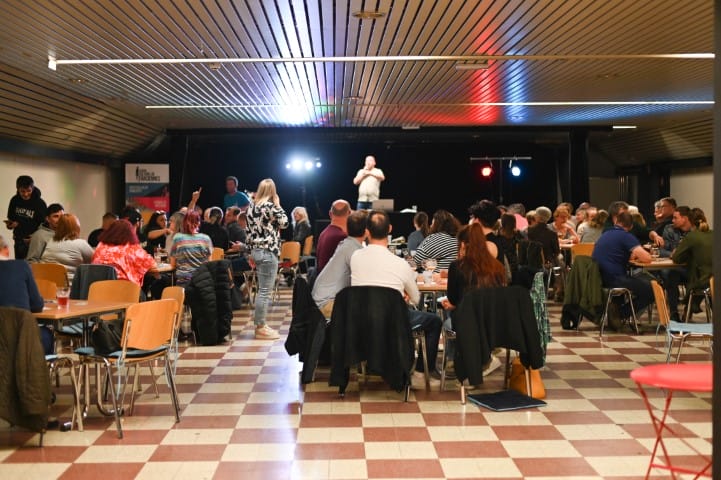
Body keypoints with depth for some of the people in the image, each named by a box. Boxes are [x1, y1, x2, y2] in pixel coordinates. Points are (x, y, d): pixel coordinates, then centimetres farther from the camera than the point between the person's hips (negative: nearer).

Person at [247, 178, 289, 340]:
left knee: (262, 289, 17)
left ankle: (259, 323, 22)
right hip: (268, 251, -9)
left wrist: (252, 251, 19)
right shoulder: (269, 206, -13)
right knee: (265, 291, -4)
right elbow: (284, 223, -8)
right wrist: (278, 205, 0)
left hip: (256, 250, 9)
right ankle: (260, 328, -1)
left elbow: (249, 230, 14)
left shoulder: (252, 206, 10)